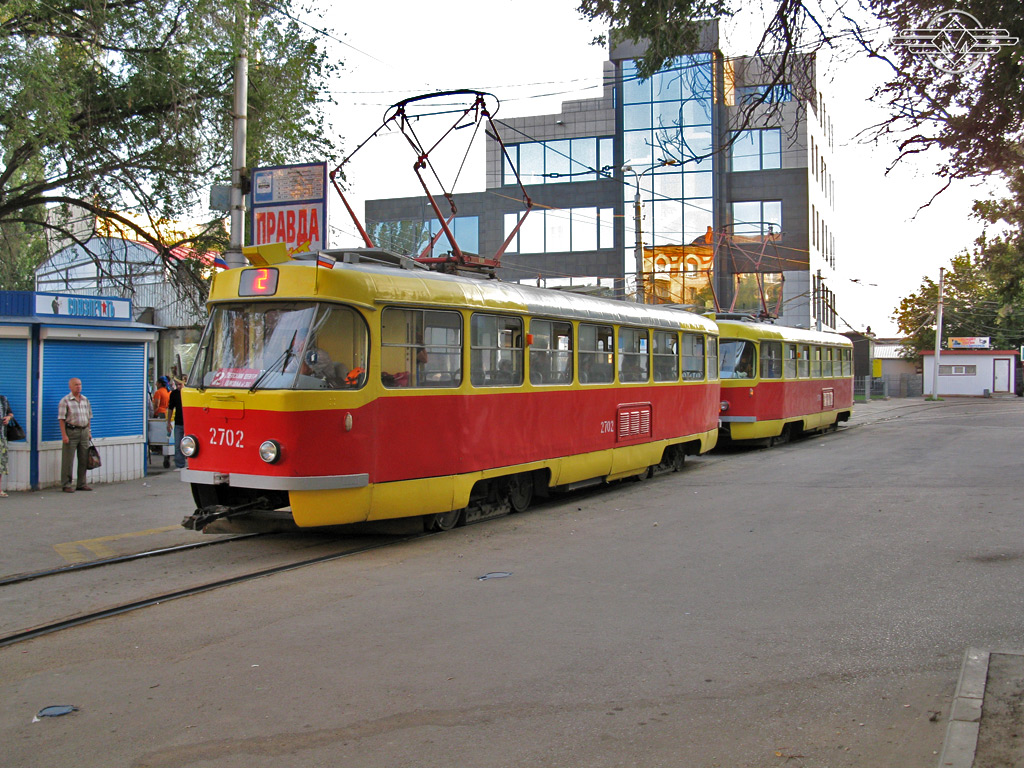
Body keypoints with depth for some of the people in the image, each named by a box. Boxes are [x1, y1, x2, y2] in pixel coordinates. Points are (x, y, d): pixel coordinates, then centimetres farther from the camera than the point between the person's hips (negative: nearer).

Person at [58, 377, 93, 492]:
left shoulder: (85, 400, 12)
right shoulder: (65, 400, -5)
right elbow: (61, 419, -9)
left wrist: (89, 431, 13)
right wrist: (64, 435, -15)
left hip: (84, 431, 6)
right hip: (71, 431, -5)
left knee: (83, 459, 8)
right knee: (68, 460, -2)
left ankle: (81, 484, 17)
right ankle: (67, 485, 5)